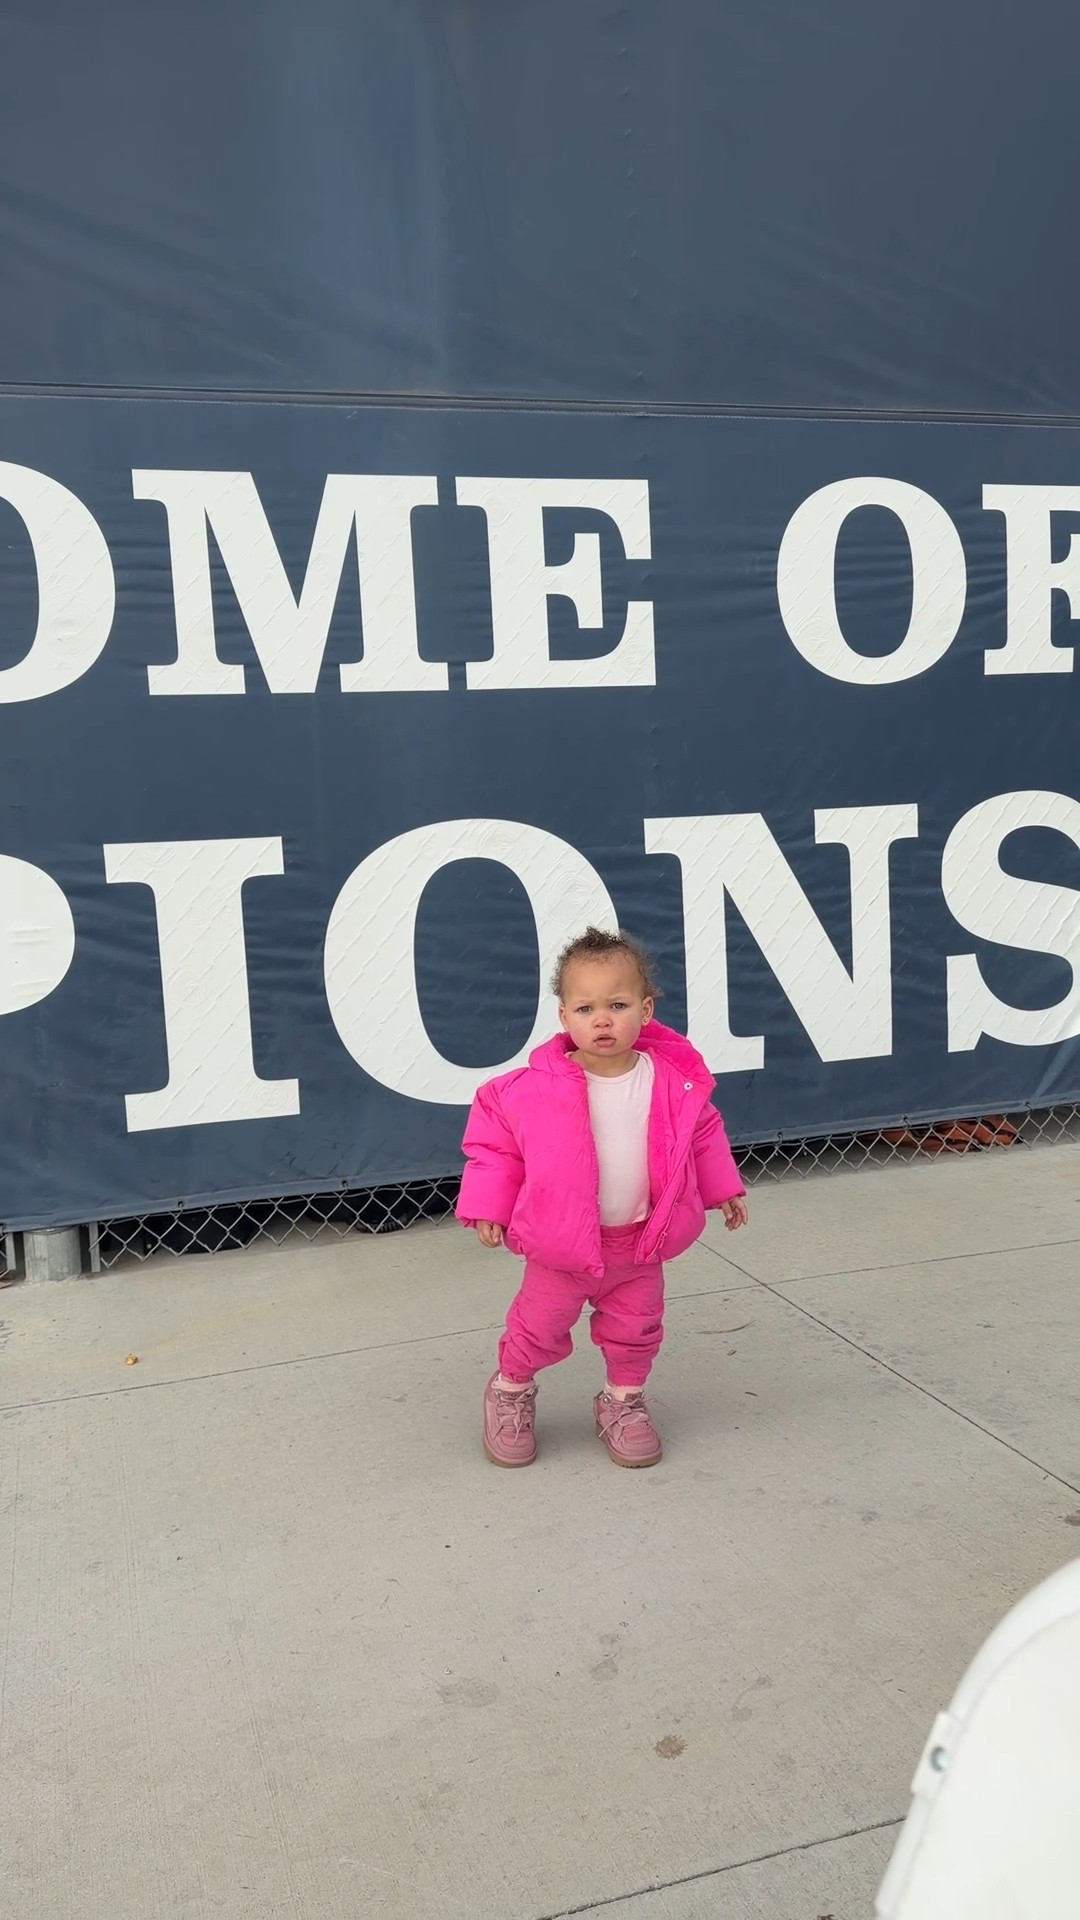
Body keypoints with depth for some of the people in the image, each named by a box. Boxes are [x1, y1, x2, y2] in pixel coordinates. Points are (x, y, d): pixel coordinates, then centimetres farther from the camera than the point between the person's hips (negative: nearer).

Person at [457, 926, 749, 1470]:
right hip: (561, 1242, -2)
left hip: (641, 1242, 2)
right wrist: (487, 1206, -11)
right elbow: (493, 1142, -8)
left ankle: (623, 1400, 42)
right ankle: (510, 1390, 40)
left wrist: (722, 1189, 11)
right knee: (539, 1325, 13)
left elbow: (702, 1135, 6)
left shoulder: (675, 1082, -12)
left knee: (636, 1327, 18)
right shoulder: (534, 1089, -21)